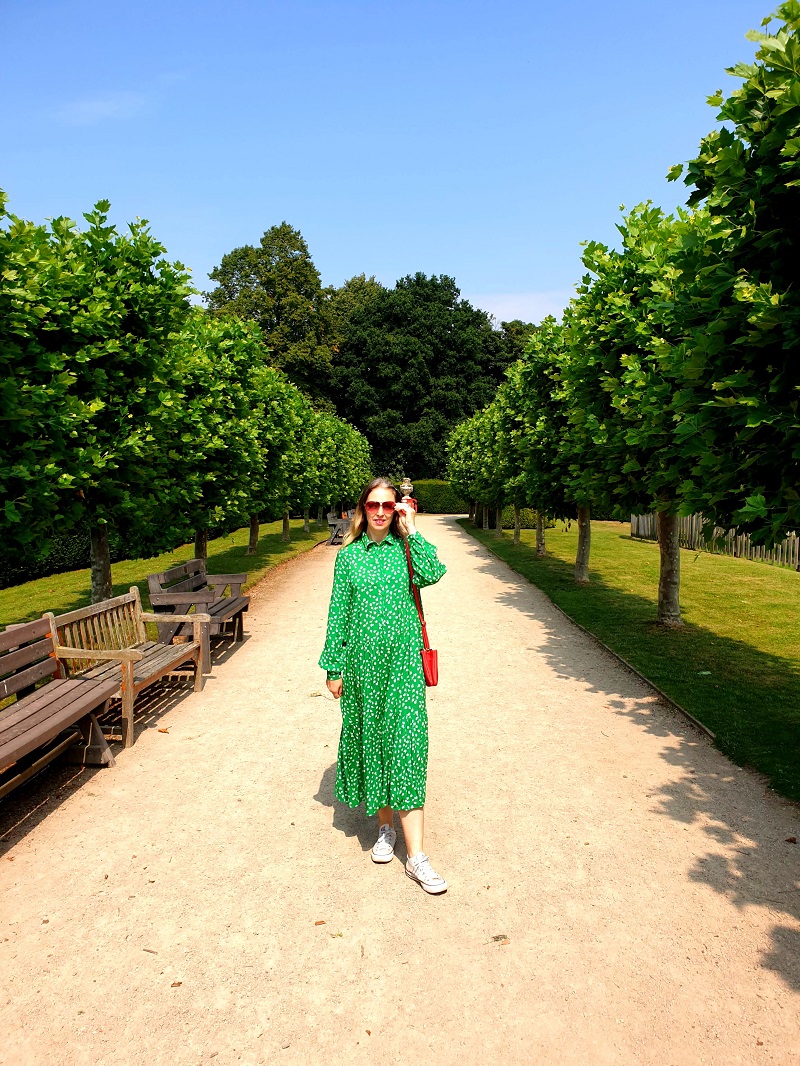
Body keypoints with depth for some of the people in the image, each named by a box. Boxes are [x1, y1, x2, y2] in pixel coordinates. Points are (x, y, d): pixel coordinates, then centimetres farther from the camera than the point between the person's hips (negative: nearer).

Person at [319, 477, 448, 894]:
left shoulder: (405, 549, 2)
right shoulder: (349, 555, 3)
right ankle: (385, 827, 33)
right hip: (363, 660, 2)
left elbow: (433, 573, -19)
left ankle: (416, 856, 1)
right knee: (370, 739, 11)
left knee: (406, 743, -4)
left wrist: (411, 530, -13)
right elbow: (338, 613, 4)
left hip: (402, 661, -1)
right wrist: (334, 668, 4)